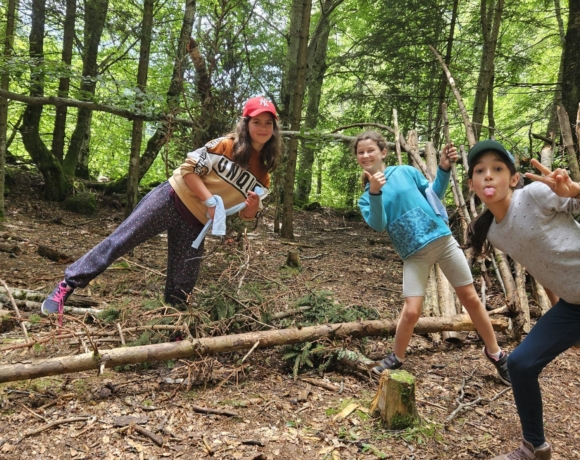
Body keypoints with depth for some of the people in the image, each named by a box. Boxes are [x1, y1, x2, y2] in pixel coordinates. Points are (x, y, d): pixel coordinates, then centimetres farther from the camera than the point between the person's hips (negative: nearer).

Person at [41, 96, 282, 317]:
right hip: (172, 199, -4)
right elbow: (189, 168, -9)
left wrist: (253, 206, -10)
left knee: (181, 289, 3)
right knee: (119, 240, -6)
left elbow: (247, 214, 13)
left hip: (196, 223, 4)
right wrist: (210, 201, -18)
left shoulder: (263, 174, 6)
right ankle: (66, 286, 8)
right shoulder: (227, 145, -7)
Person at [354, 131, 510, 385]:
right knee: (411, 311, -11)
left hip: (442, 239, 1)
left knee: (471, 299, 7)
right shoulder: (366, 198, 3)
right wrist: (375, 193, -28)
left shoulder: (405, 171, 3)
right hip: (414, 254, 0)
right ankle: (396, 359, 15)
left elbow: (434, 194, 12)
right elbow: (378, 225, -15)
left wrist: (444, 168, -3)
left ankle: (495, 353, 26)